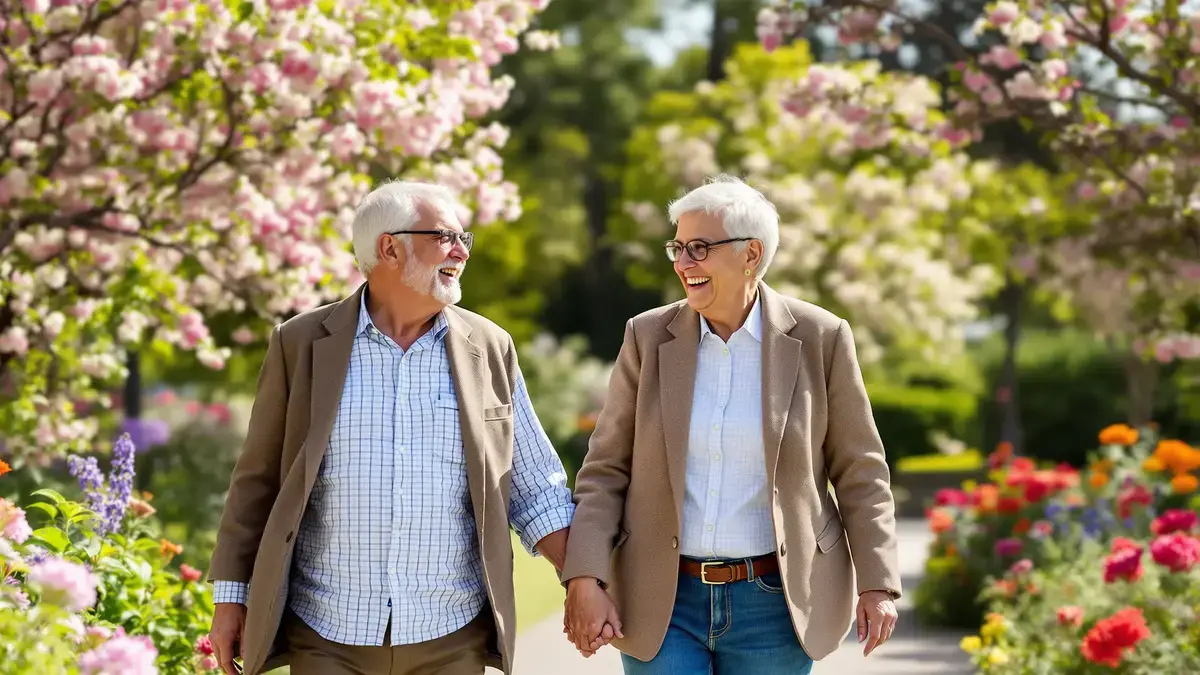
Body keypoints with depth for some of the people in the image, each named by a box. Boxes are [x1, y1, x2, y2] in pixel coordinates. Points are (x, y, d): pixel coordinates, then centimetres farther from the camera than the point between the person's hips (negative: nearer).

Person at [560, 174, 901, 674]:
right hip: (662, 601, 1)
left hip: (773, 604, -1)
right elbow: (606, 470, 1)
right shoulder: (649, 337, 0)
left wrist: (877, 585, -4)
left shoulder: (819, 339, -4)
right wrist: (585, 580, -11)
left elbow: (858, 471, 1)